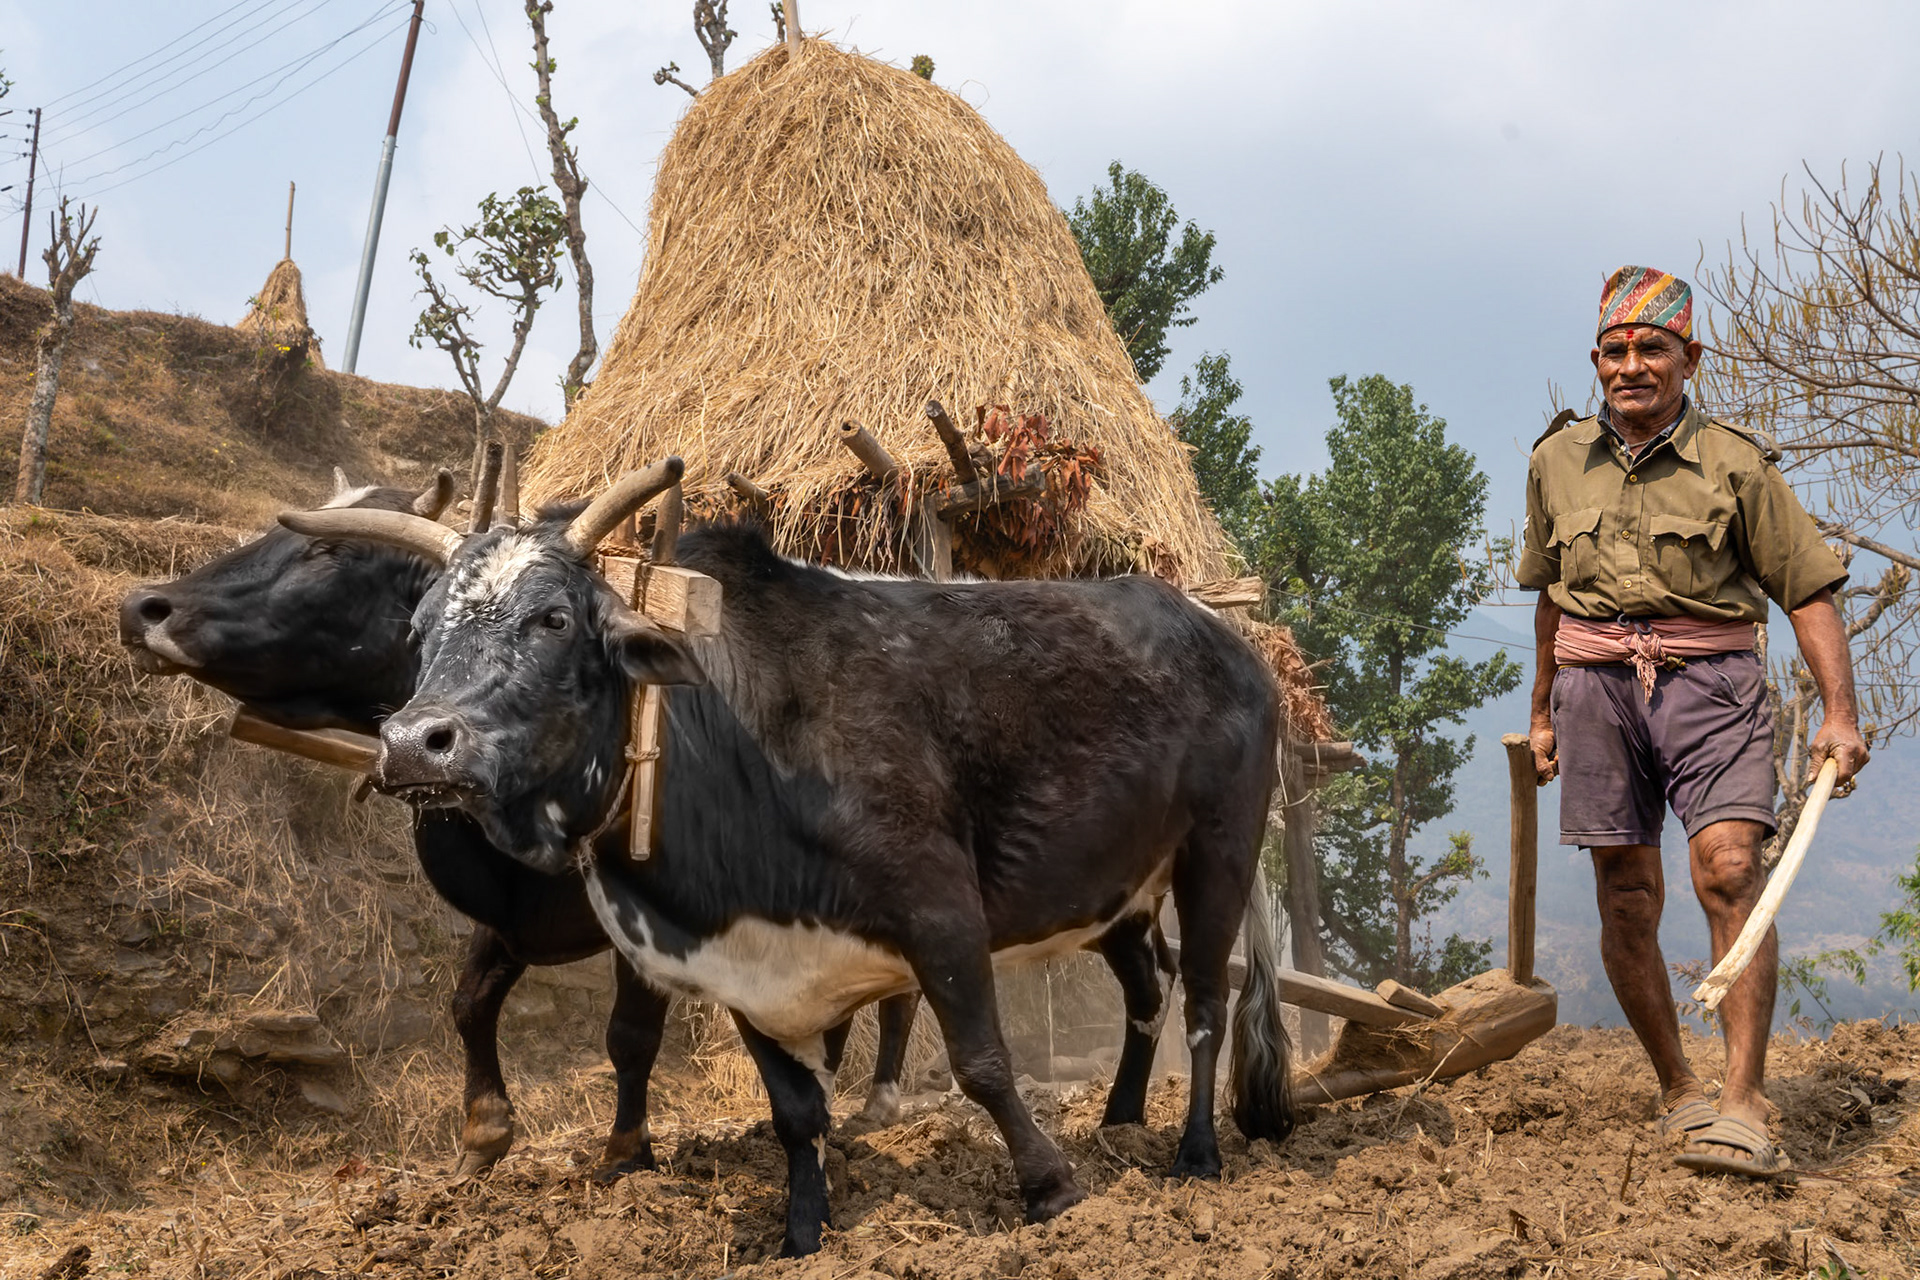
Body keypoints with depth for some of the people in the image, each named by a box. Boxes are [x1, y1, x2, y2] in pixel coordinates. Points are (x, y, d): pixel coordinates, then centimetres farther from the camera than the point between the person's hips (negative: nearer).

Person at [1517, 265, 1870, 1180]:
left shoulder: (1735, 463, -1)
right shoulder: (1557, 462, 10)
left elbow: (1809, 591, 0)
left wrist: (1839, 715, -11)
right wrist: (1543, 712, 27)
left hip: (1710, 681, -3)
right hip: (1597, 685, 3)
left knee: (1729, 867, -21)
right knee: (1627, 904, 2)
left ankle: (1742, 1111, -24)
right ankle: (1678, 1093, 18)